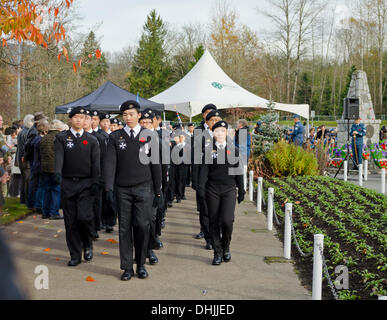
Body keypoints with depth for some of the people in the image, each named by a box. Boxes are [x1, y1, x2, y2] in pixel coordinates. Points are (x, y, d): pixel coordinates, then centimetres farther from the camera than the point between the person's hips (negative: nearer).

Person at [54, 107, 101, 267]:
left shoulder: (92, 140, 8)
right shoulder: (61, 137, 5)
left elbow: (95, 163, 4)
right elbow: (59, 156, -10)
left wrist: (95, 182, -7)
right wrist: (57, 172, -28)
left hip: (86, 183, -1)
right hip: (68, 184, 1)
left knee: (84, 216, -15)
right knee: (70, 221, 4)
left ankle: (88, 244, 13)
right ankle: (75, 255, 15)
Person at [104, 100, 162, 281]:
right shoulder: (115, 137, 6)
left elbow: (155, 165, 8)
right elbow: (110, 163, -2)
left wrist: (158, 191, 7)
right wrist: (108, 187, -15)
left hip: (143, 188, -1)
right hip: (122, 189, 1)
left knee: (142, 226, -7)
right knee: (125, 228, 3)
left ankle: (141, 264, 10)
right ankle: (127, 267, 12)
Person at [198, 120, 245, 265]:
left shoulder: (234, 150, 6)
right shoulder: (208, 150, 4)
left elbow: (238, 171, 8)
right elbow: (204, 170, 0)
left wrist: (241, 191, 8)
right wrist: (201, 187, -12)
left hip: (229, 189, 0)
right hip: (212, 190, 1)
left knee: (227, 220, -12)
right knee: (214, 222, 4)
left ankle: (226, 247, 15)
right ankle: (217, 253, 15)